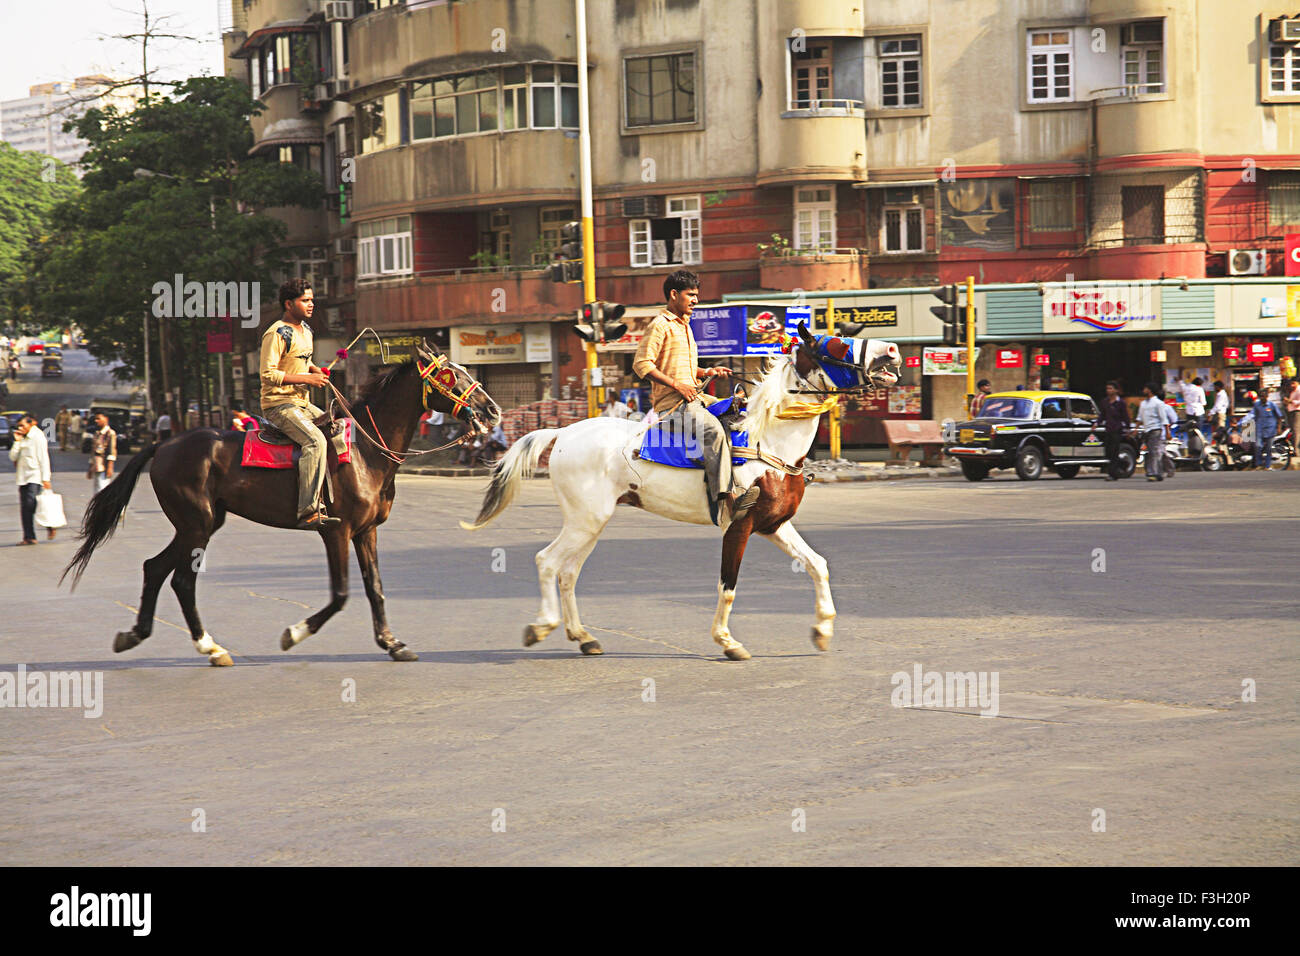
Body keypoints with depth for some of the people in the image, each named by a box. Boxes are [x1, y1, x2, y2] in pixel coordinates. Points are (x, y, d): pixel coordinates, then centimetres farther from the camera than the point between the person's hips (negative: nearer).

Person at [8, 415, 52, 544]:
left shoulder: (38, 437, -4)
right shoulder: (22, 439, 16)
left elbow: (43, 458, -9)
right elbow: (13, 457, 10)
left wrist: (45, 478, -14)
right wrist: (17, 442, -2)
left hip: (35, 477, -7)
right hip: (23, 478, 7)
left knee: (31, 503, -18)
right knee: (24, 509, 3)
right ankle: (29, 537, 5)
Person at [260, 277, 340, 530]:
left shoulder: (305, 330, 14)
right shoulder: (277, 334, -14)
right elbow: (268, 374, -21)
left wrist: (316, 370, 7)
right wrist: (306, 379, -21)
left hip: (302, 404, 10)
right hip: (279, 405, -10)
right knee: (316, 441, -29)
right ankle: (308, 513, -34)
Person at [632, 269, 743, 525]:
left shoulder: (684, 326, 23)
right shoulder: (660, 325, -6)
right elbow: (641, 364, -15)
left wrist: (707, 372, 15)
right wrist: (677, 384, -19)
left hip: (693, 398, 10)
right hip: (671, 404, -10)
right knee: (713, 430, -31)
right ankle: (729, 502, -40)